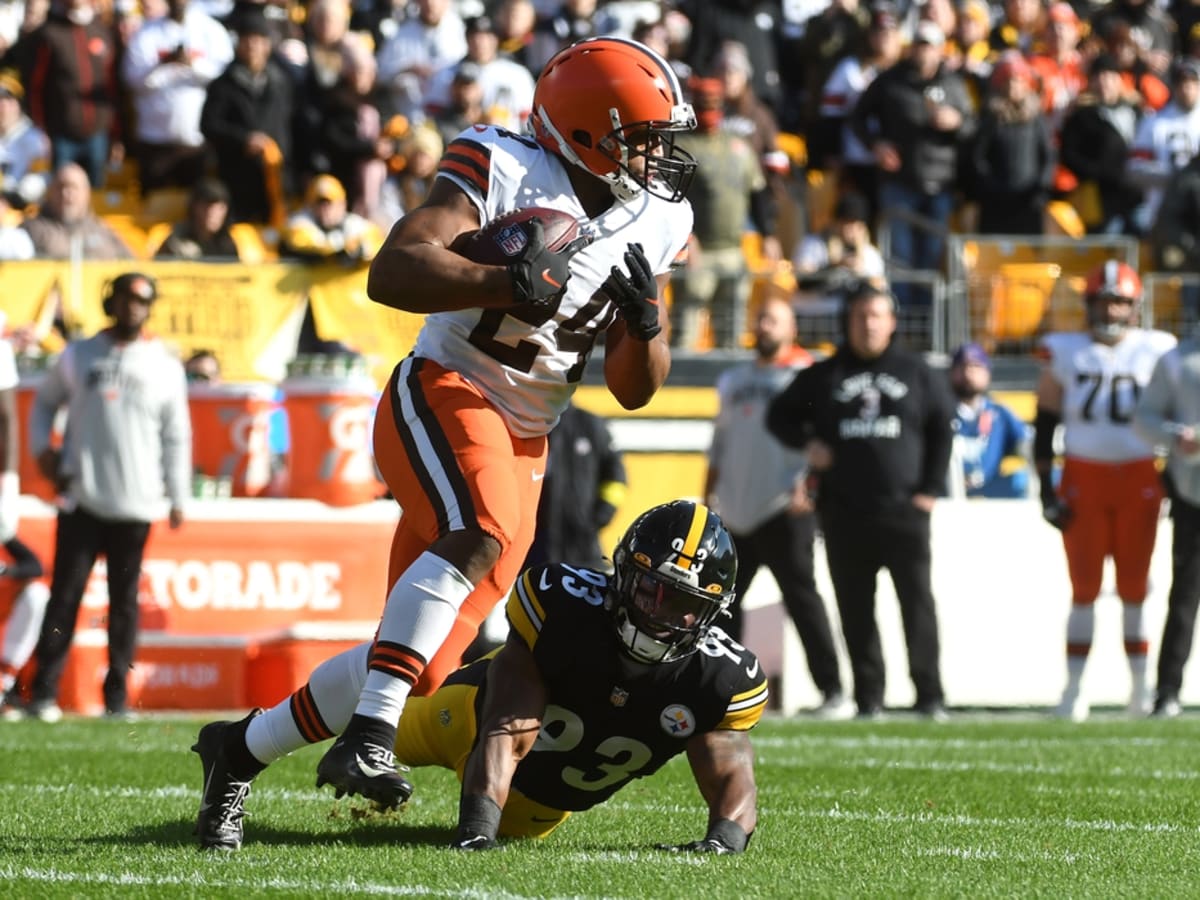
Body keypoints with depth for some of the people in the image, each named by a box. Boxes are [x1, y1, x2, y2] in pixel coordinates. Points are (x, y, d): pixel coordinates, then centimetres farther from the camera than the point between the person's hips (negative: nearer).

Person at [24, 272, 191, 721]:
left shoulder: (165, 366, 5)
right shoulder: (79, 355, 6)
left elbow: (176, 436, 8)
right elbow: (45, 401, 17)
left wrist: (178, 498, 5)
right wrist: (42, 448, 1)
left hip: (135, 503, 0)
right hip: (81, 498, 0)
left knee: (124, 599, 3)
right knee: (65, 593, -4)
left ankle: (117, 693, 9)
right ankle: (43, 692, -3)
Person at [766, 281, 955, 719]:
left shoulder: (916, 372, 8)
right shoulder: (825, 376, 11)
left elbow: (942, 429, 10)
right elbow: (780, 414, 17)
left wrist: (930, 488, 1)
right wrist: (807, 441, -3)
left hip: (904, 508, -2)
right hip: (844, 513, 2)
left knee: (917, 600, -7)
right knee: (855, 608, 3)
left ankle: (929, 695, -7)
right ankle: (868, 696, 7)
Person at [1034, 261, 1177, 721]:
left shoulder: (1155, 352, 4)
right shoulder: (1065, 355, 3)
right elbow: (1044, 425, 5)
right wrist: (1046, 490, -1)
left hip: (1139, 480, 0)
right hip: (1083, 478, 0)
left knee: (1134, 587, 4)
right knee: (1084, 587, 0)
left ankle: (1141, 688, 10)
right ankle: (1074, 691, 1)